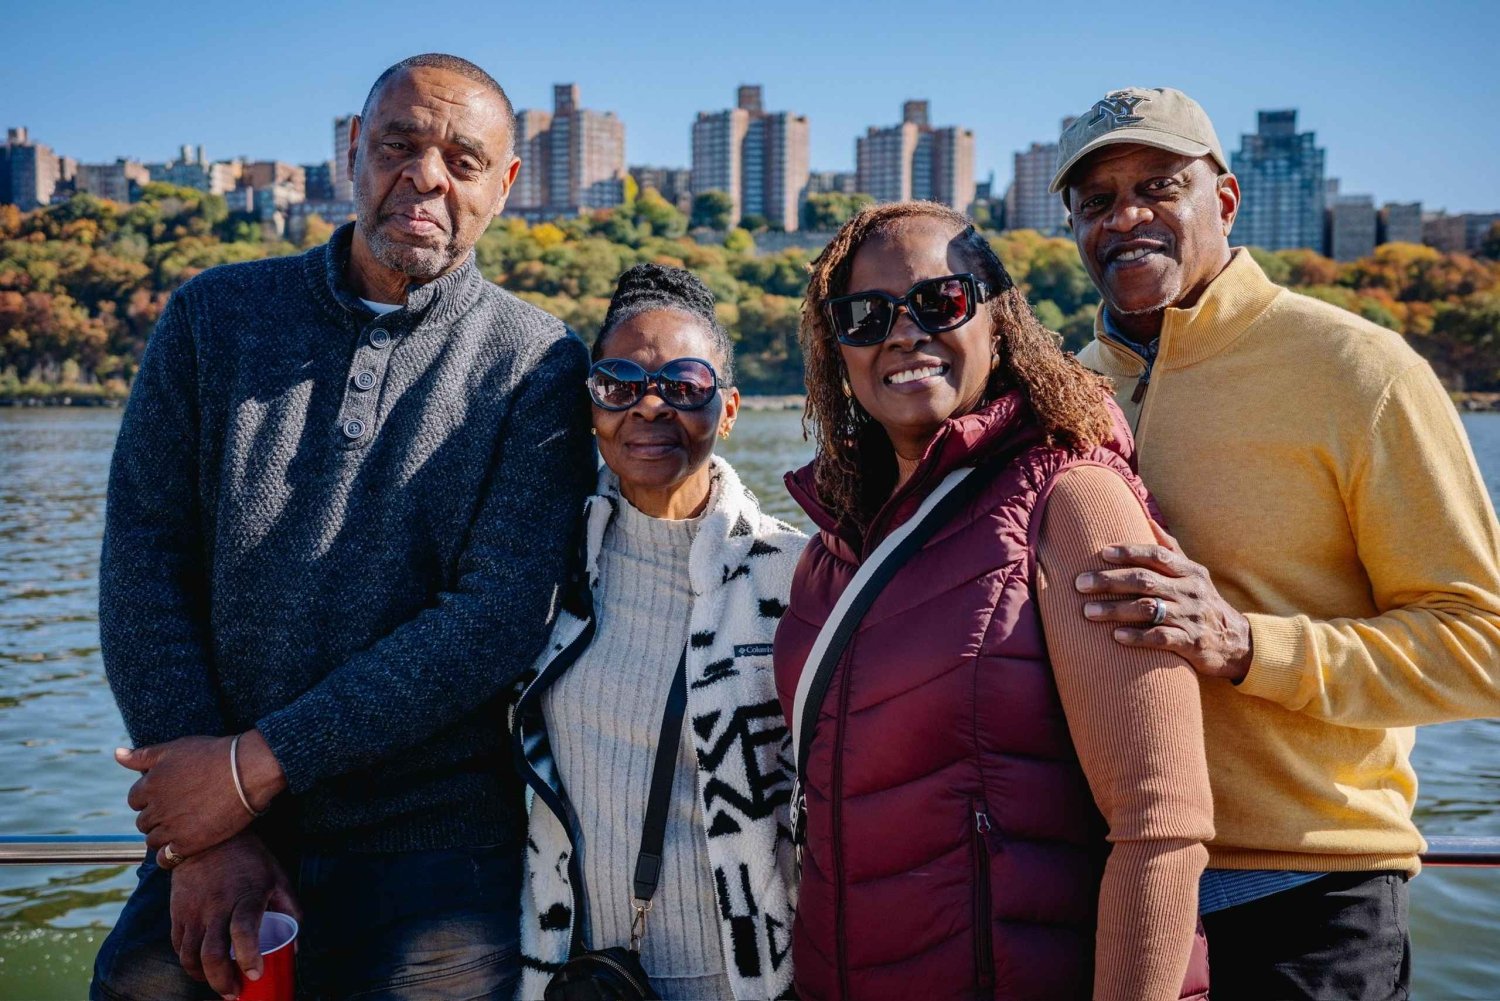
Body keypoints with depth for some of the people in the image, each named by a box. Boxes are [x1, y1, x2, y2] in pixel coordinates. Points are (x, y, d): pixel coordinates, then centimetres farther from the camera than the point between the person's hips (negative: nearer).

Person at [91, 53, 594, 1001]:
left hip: (435, 854, -2)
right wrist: (208, 835, -9)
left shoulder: (538, 366, -4)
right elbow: (143, 558, 0)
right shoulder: (216, 316, 5)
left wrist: (256, 765, -15)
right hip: (208, 840, 3)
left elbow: (500, 618, -13)